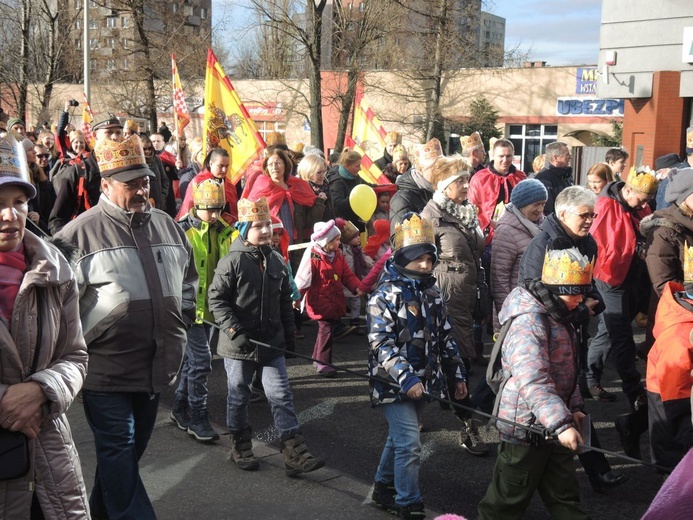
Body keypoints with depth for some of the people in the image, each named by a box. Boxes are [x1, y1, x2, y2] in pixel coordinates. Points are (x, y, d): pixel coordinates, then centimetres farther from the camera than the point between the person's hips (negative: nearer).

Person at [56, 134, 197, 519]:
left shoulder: (166, 225, 8)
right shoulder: (81, 232, -11)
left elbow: (188, 278, 22)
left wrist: (181, 321, 14)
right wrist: (82, 342, -8)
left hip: (156, 367, 6)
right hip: (105, 369, -6)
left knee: (130, 451, 19)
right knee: (118, 451, -1)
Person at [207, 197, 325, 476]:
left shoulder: (276, 261, 7)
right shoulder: (232, 262, -12)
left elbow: (285, 301, 16)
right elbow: (216, 299, -12)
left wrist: (289, 333, 16)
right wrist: (234, 330, -19)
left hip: (272, 342, 4)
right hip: (239, 344, -4)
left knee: (281, 395, 1)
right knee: (238, 396, 11)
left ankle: (294, 452, 3)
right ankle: (241, 447, 29)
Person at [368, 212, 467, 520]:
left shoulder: (432, 293, 9)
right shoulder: (386, 294, -14)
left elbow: (445, 337, 16)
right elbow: (381, 343, -20)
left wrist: (457, 374, 13)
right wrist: (406, 378, -27)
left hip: (423, 380, 7)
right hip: (394, 383, -7)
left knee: (399, 437, 19)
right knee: (410, 444, -9)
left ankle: (384, 488, 36)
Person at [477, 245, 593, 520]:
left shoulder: (558, 316, 9)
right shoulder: (528, 322, -24)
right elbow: (532, 381, -36)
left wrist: (573, 408, 9)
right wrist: (560, 424, -42)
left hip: (551, 426, 9)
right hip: (525, 427, -9)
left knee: (565, 496, 18)